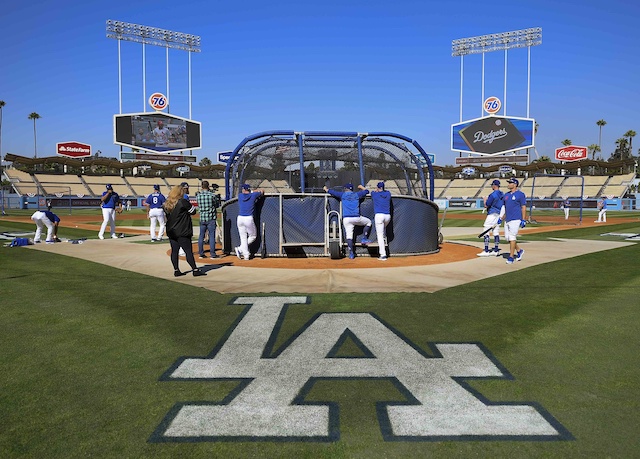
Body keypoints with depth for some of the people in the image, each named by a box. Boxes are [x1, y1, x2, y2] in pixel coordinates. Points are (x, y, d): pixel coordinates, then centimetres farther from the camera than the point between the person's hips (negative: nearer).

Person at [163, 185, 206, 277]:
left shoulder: (166, 204, 7)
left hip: (171, 231, 6)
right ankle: (195, 270, -2)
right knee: (188, 251, -4)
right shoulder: (183, 202, -13)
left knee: (174, 251, 10)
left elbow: (166, 216, 15)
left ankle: (176, 270, 13)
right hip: (183, 232, -6)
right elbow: (193, 211, -5)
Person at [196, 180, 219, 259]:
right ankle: (212, 254, 2)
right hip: (211, 218, -3)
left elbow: (198, 205, 9)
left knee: (201, 236, 10)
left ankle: (201, 253, 13)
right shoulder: (212, 195, -10)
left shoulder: (198, 195, -1)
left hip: (202, 218, 3)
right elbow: (217, 204, 2)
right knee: (212, 236, 0)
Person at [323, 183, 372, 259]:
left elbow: (331, 192, 18)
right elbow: (366, 191, 30)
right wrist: (361, 187, 50)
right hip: (356, 218, 0)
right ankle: (364, 239, 16)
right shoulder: (357, 194, 14)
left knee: (349, 236, 1)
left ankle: (351, 254, -4)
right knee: (368, 222, 25)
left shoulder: (342, 194, 12)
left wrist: (326, 189, 38)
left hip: (346, 219, 0)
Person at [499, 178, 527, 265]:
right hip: (507, 219, 7)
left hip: (516, 219, -7)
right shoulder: (506, 195, 15)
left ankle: (511, 257, -4)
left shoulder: (520, 194, -4)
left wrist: (523, 220, -12)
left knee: (512, 237, -9)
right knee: (507, 237, 8)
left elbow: (524, 207, -6)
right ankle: (519, 250, 27)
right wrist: (500, 218, 13)